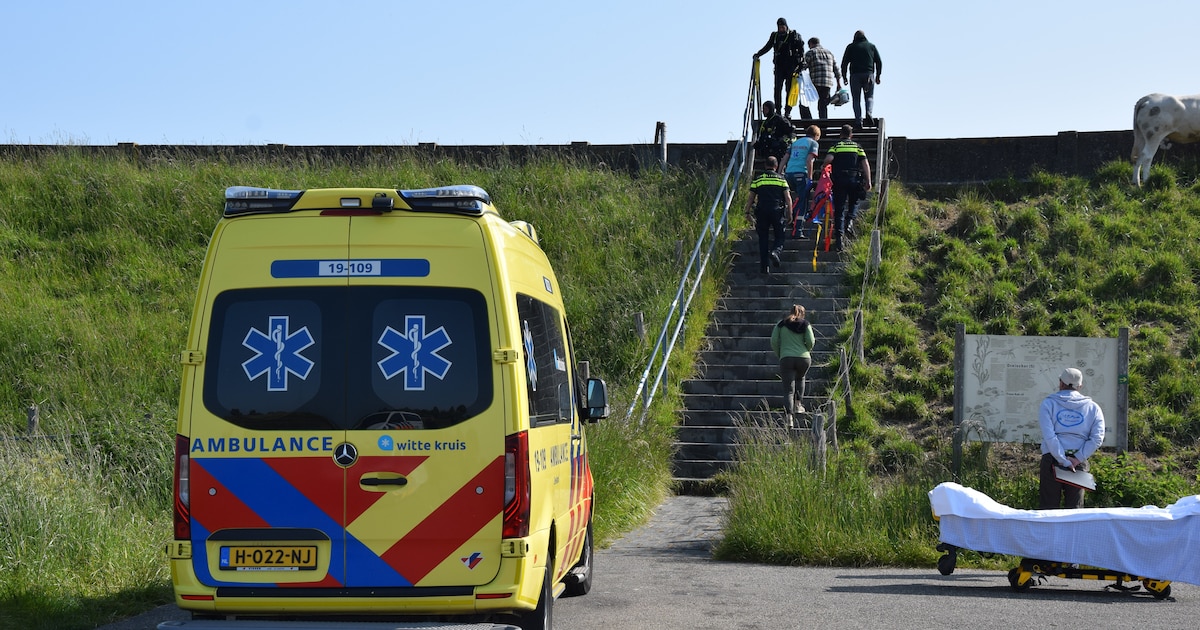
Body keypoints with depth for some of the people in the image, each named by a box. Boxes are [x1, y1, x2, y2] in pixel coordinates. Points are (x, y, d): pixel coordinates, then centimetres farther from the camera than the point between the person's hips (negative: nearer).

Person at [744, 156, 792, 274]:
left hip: (762, 211, 1)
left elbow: (750, 198, 6)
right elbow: (788, 198, 1)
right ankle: (775, 251, -21)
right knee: (779, 236, 10)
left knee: (763, 238, 7)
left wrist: (747, 212, 15)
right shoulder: (781, 179, 5)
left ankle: (764, 265, 4)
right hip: (777, 211, -1)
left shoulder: (758, 179, 7)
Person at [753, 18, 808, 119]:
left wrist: (802, 62, -10)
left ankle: (787, 112, -3)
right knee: (777, 88, -7)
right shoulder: (775, 36, 13)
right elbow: (767, 47, 17)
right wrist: (758, 54, 3)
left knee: (789, 88, -5)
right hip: (779, 65, 3)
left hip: (791, 65, -3)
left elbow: (801, 49, -1)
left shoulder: (794, 35, 3)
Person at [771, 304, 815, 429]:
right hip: (804, 358, 1)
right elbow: (811, 341, -2)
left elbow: (773, 341, 3)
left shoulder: (781, 324, 9)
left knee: (788, 389, -4)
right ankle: (798, 404, 26)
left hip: (786, 359, -1)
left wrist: (779, 354, 17)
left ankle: (789, 415, -23)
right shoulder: (805, 324, 6)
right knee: (800, 379, 33)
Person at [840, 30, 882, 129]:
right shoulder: (871, 46, 13)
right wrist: (878, 76, 15)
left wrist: (844, 76, 10)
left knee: (856, 99, 3)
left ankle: (858, 121, -7)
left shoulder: (851, 47, 8)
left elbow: (844, 63, 4)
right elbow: (879, 62, 10)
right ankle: (869, 112, -20)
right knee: (869, 97, 9)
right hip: (869, 75, 1)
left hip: (855, 75, -1)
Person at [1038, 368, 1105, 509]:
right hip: (1079, 463, 2)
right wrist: (1078, 458, -7)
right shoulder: (1092, 407, 9)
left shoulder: (1048, 403, 2)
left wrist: (1064, 461, -11)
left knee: (1048, 506, 1)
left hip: (1052, 460, -2)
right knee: (1075, 507, 8)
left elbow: (1049, 436, -10)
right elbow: (1097, 438, -3)